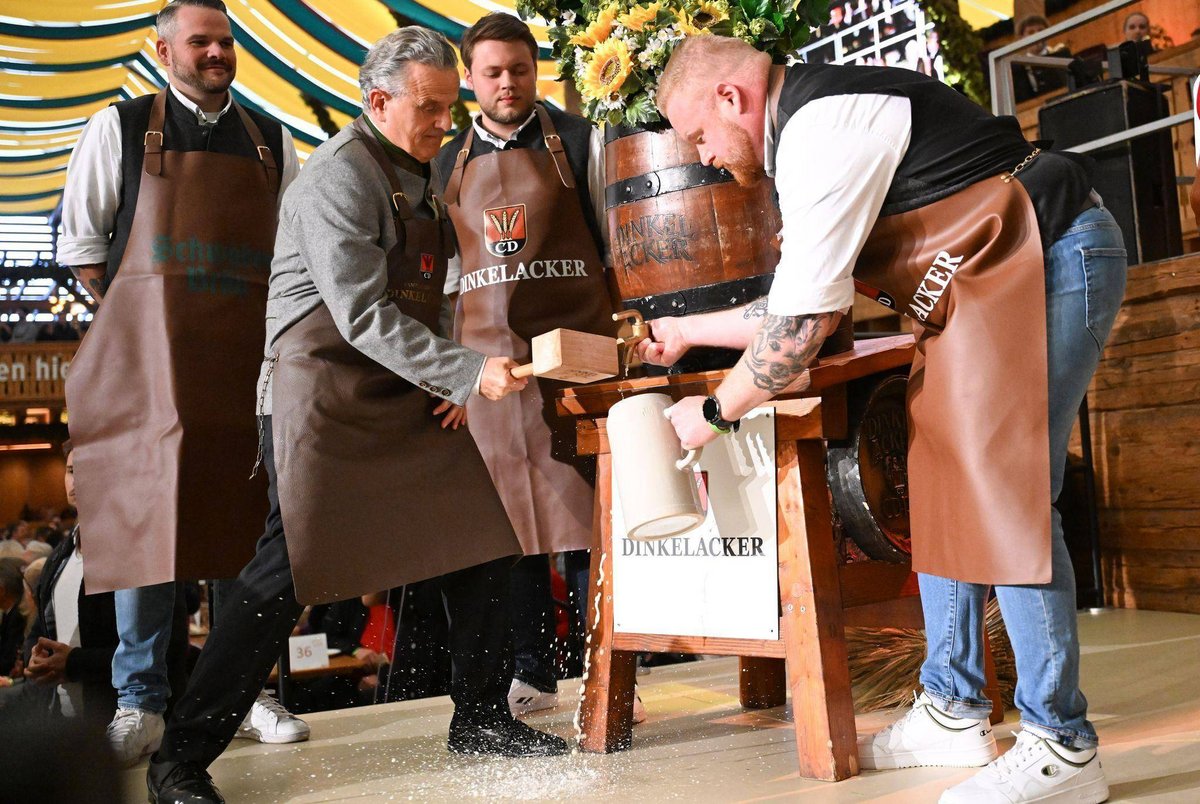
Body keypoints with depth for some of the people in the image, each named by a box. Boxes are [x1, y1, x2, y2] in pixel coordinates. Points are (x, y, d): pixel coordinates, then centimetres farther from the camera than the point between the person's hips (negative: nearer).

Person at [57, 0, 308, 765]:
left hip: (247, 350, 2)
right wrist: (133, 323, 1)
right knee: (147, 512, -2)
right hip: (150, 350, -2)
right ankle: (141, 699, 9)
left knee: (245, 514, 3)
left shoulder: (270, 141, 14)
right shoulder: (121, 126, 7)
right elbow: (81, 237, 8)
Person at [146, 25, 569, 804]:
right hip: (325, 393, -8)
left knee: (484, 542, 4)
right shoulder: (341, 175, -12)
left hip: (408, 394, 9)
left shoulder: (419, 175, 16)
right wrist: (467, 371, -24)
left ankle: (481, 717, 19)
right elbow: (363, 315, -21)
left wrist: (452, 379, 6)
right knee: (288, 571, -11)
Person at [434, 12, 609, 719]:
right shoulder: (450, 164, 15)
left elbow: (618, 242, 7)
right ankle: (534, 674, 18)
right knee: (507, 516, 5)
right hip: (486, 353, 3)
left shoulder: (579, 142, 6)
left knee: (584, 510, -5)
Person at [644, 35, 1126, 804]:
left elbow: (805, 322, -20)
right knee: (942, 492, 9)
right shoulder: (816, 126, 15)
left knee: (1004, 498, -12)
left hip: (1048, 260, -10)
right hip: (987, 287, 10)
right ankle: (954, 712, 19)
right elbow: (805, 301, 20)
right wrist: (687, 330, 27)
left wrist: (715, 412, -7)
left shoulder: (820, 125, -18)